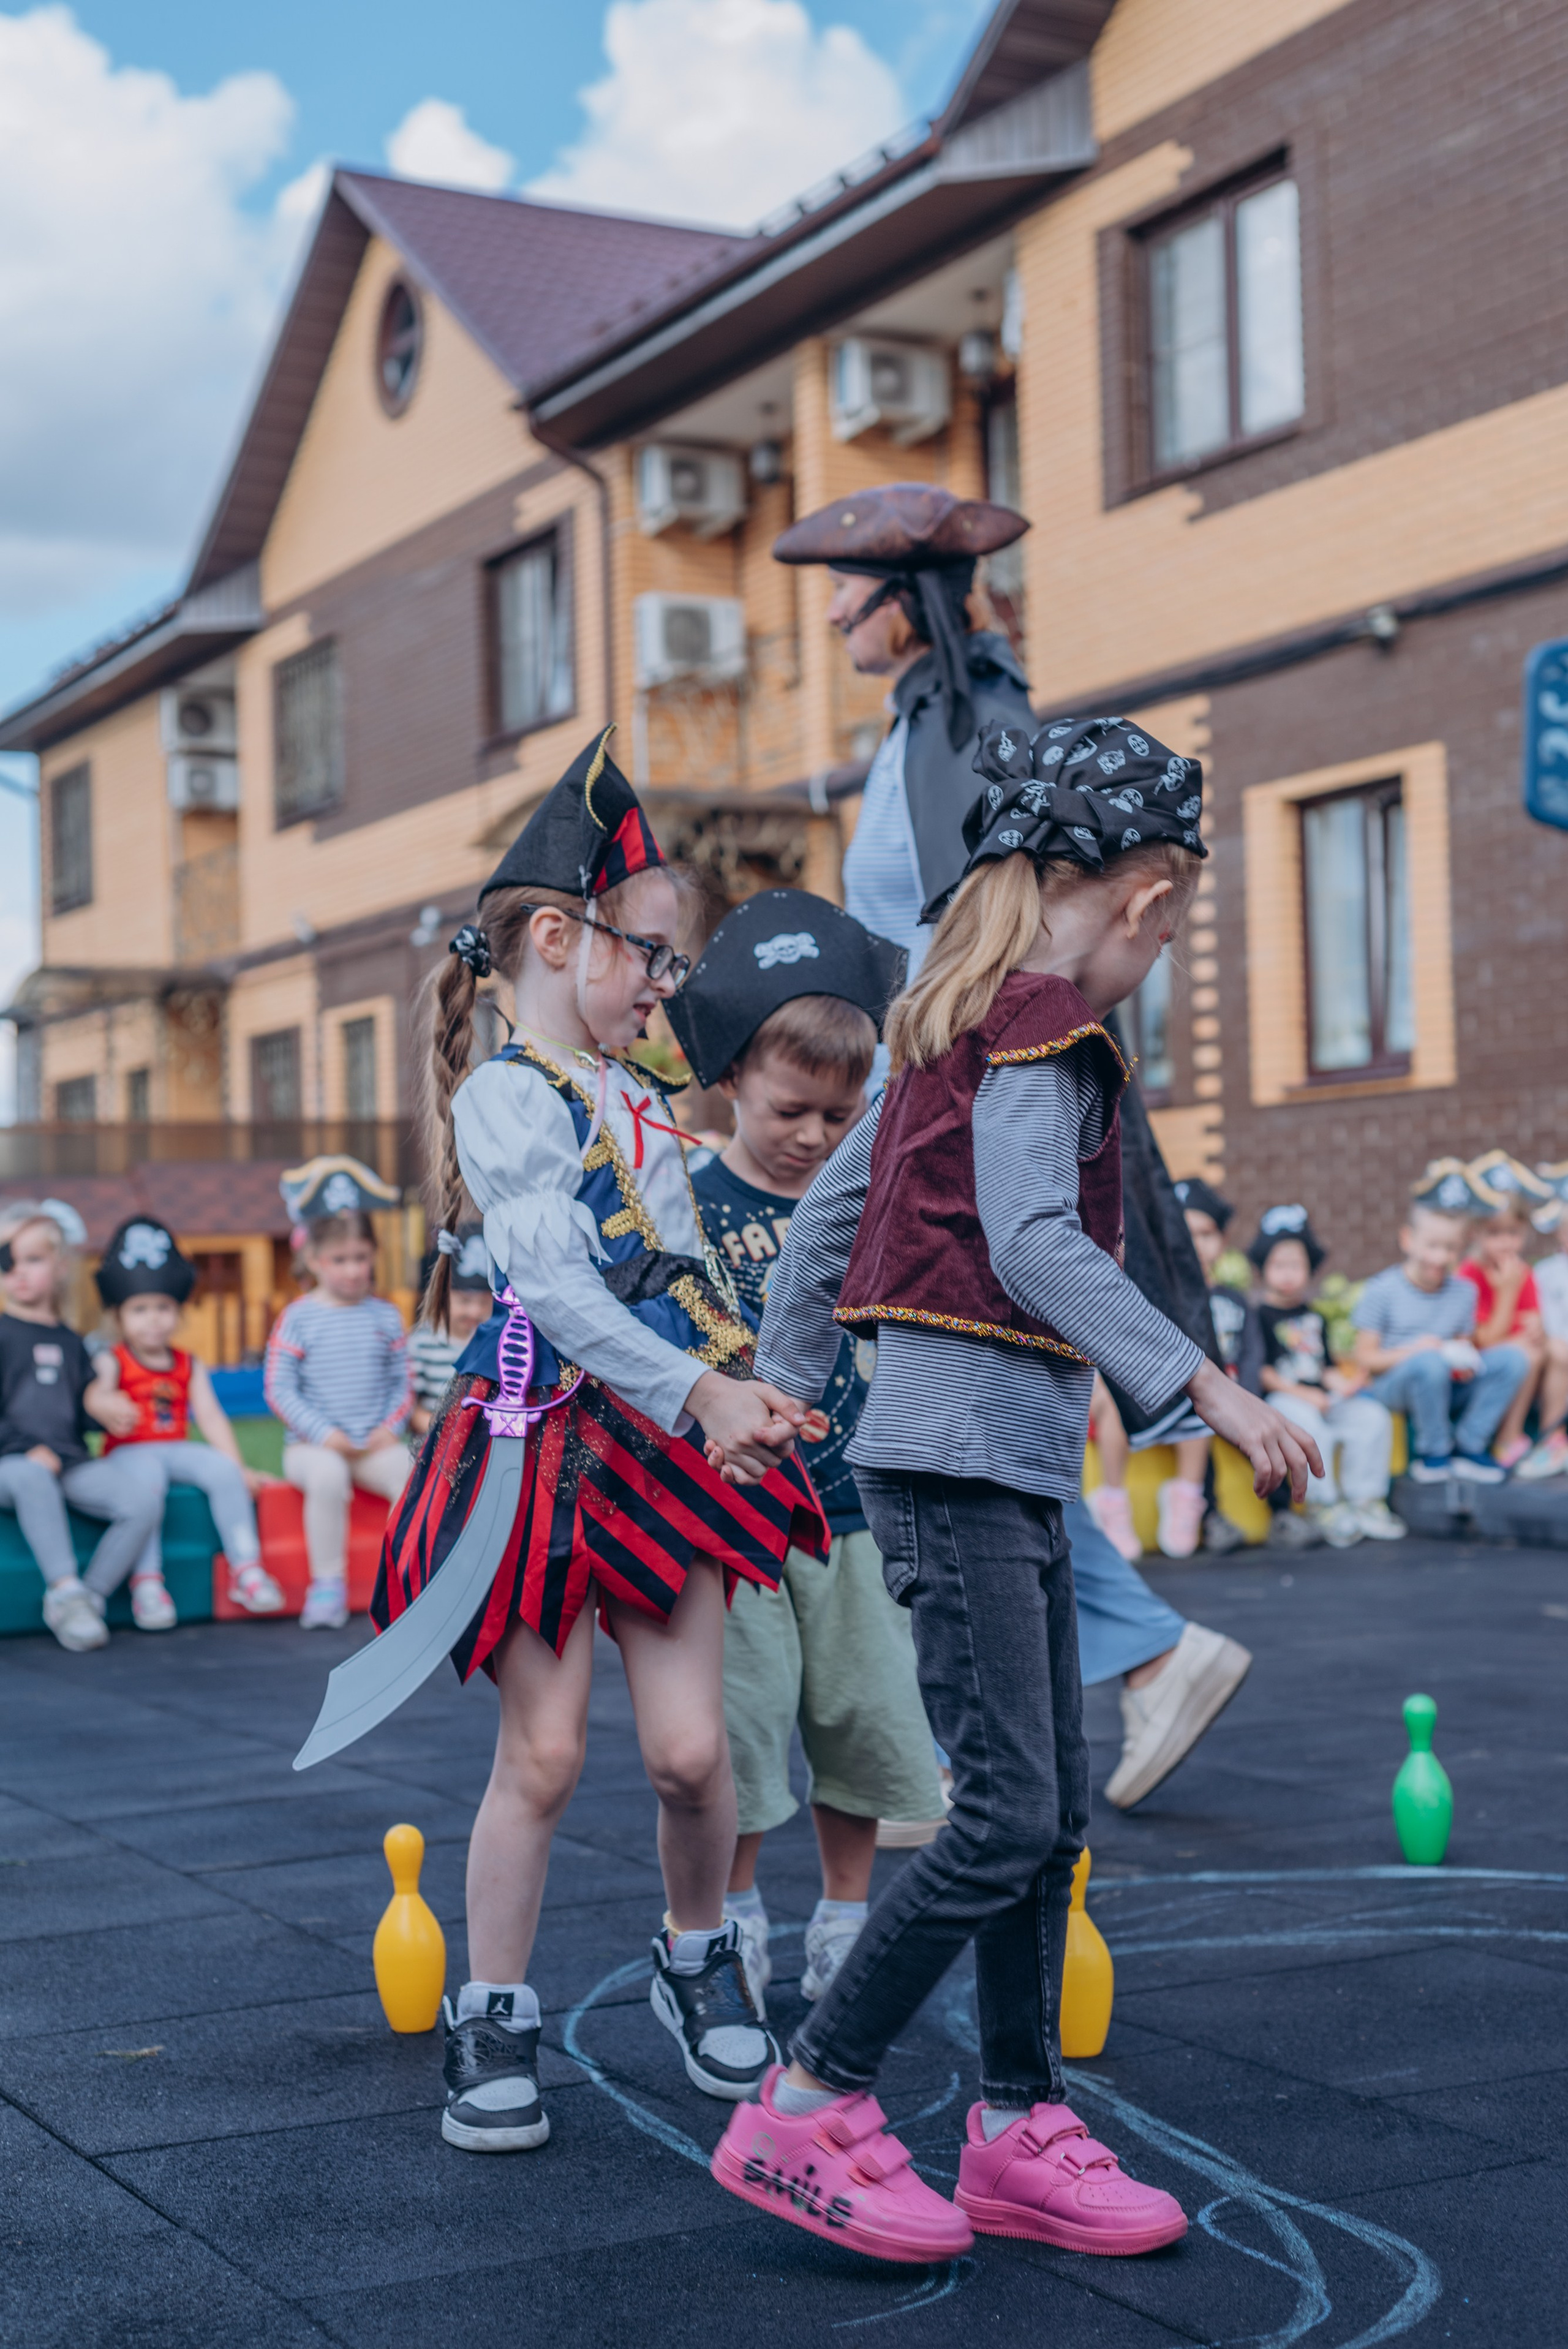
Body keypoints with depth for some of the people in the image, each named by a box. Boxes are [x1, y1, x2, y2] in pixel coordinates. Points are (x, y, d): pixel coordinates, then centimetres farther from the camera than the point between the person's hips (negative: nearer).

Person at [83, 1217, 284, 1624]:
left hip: (178, 1450, 4)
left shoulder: (190, 1366, 13)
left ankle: (246, 1568, -18)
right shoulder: (113, 1361, 1)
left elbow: (211, 1416, 6)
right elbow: (95, 1393, -20)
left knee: (222, 1469, -24)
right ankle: (146, 1582, -32)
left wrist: (239, 1468, -3)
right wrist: (108, 1406, -46)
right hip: (130, 1450, -4)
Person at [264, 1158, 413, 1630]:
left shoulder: (386, 1316, 10)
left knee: (414, 1475, -28)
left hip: (375, 1445, 3)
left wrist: (391, 1427, -7)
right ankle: (327, 1585, -22)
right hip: (313, 1444, -2)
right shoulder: (298, 1318, 0)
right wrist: (323, 1433, -14)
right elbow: (279, 1389, -3)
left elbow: (401, 1383, 12)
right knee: (327, 1476, -36)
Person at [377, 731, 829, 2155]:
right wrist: (699, 1391, -27)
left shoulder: (644, 1099, 16)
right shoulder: (505, 1094, -10)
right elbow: (552, 1282, -22)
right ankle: (494, 2022, 15)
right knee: (543, 1753, -1)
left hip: (668, 1449, 6)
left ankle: (700, 1959, 27)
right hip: (550, 1441, -6)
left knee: (690, 1745, 2)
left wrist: (742, 1398, 13)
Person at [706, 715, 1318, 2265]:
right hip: (966, 1452, -10)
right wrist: (1204, 1384, -25)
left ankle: (1016, 2133, 18)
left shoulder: (955, 1027, 18)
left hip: (1005, 1461, 10)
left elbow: (828, 1208, 22)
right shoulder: (1040, 1026, -10)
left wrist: (780, 1384, 28)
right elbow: (1033, 1241, -23)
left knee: (1050, 1814, 11)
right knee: (1005, 1818, -8)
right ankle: (803, 2116, 0)